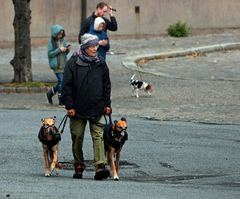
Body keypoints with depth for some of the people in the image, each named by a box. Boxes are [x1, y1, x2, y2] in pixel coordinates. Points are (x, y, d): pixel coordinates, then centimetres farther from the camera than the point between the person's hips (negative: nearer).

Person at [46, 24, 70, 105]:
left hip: (64, 64, 6)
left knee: (61, 82, 8)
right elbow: (50, 53, -12)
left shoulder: (63, 40, 10)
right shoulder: (51, 42, -6)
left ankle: (50, 93, 30)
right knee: (61, 81, -11)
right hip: (57, 65, -6)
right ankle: (61, 100, -4)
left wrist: (67, 50, -4)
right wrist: (59, 50, -19)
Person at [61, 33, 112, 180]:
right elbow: (67, 86, -3)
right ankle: (79, 167, 18)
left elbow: (106, 85, 14)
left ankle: (100, 166, -19)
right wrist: (69, 106, -8)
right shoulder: (73, 63, -4)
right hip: (78, 109, -1)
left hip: (97, 109, 1)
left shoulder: (101, 64, 6)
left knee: (98, 136, -10)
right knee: (77, 138, 6)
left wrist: (107, 104, 9)